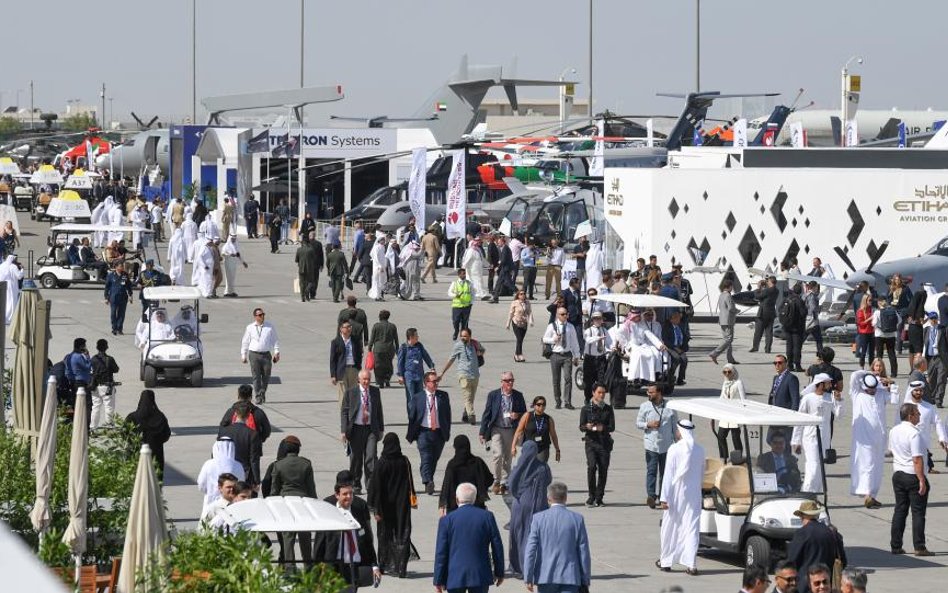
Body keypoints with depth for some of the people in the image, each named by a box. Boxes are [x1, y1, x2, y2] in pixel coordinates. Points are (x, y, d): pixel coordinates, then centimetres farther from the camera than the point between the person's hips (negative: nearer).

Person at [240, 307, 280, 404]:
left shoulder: (270, 326, 5)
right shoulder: (250, 328, 4)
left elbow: (275, 340, 10)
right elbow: (245, 342, 10)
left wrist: (276, 352, 2)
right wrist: (243, 355, 8)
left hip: (266, 354, 1)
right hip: (254, 354, -1)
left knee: (266, 376, 5)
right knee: (256, 377, -5)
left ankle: (263, 393, 28)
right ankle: (258, 397, -3)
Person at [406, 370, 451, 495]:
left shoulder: (443, 396, 7)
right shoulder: (417, 397, 0)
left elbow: (448, 414, 12)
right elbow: (411, 416, 3)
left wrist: (447, 431, 7)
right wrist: (411, 434, 1)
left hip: (439, 433, 3)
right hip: (424, 432, -3)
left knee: (434, 459, 10)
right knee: (426, 458, -15)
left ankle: (429, 483, 23)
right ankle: (428, 483, -26)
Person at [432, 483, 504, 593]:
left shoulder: (447, 520, -5)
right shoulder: (487, 516, -2)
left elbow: (441, 553, -3)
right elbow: (497, 546, 3)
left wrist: (438, 580, 4)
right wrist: (499, 572, 15)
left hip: (455, 576, -1)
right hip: (480, 576, 1)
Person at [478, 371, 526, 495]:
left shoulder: (518, 396, 4)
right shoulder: (493, 395, -1)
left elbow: (524, 413, 13)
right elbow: (486, 414, 2)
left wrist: (517, 415, -11)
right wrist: (482, 432, 0)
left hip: (511, 431, 2)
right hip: (496, 430, -2)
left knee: (508, 458, 8)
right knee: (498, 455, -17)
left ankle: (504, 484, 18)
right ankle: (496, 482, -3)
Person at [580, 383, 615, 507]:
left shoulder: (608, 409, 10)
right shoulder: (586, 409, 6)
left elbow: (612, 427, 2)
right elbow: (581, 427, 1)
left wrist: (602, 428, -17)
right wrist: (588, 427, -22)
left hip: (605, 442, 2)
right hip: (591, 442, -2)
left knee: (603, 469, 1)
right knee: (592, 466, -18)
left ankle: (599, 498, 11)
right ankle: (591, 496, -7)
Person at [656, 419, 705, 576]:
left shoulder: (674, 449, -11)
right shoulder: (700, 450, 0)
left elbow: (668, 474, -11)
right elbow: (702, 474, 10)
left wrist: (664, 497, -10)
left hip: (676, 494, -3)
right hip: (694, 495, 3)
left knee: (670, 528, 12)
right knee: (691, 528, 3)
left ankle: (666, 561, 23)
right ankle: (691, 564, -6)